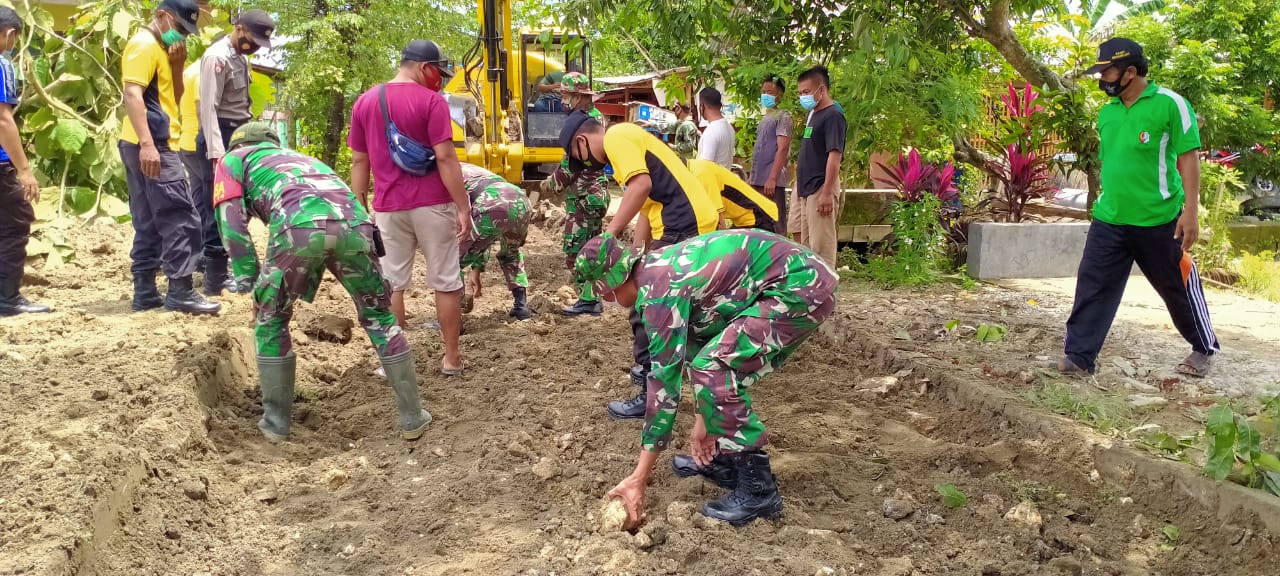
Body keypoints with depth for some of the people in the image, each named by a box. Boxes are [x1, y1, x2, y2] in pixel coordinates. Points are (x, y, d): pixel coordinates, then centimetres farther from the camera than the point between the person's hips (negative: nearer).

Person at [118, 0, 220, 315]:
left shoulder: (160, 48, 21)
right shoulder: (144, 44, -8)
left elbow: (174, 98, 22)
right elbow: (132, 94, -19)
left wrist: (177, 65, 6)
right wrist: (147, 144, -28)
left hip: (152, 146, 10)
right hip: (153, 146, -10)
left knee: (149, 222, 9)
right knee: (180, 219, -11)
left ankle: (145, 292, 12)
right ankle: (180, 291, -10)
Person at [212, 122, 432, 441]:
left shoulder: (233, 159, 32)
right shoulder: (300, 157, 46)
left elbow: (232, 222, 14)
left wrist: (250, 282, 14)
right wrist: (302, 285, 50)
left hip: (300, 225, -4)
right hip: (354, 221, 4)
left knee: (270, 321, 20)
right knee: (380, 318, 21)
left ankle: (276, 422, 25)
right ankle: (413, 417, 21)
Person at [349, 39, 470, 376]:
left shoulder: (365, 102, 8)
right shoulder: (431, 101, -7)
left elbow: (359, 161, 9)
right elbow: (445, 158, -13)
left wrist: (359, 208, 14)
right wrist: (463, 207, -10)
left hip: (388, 208, 4)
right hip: (432, 205, -3)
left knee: (391, 285, 10)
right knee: (446, 283, 7)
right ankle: (452, 358, 14)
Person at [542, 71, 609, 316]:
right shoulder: (597, 116, 12)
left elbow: (571, 162, -19)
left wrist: (552, 184, -4)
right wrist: (557, 179, 16)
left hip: (582, 195, -10)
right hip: (597, 192, 10)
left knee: (576, 250, -4)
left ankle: (587, 300, -1)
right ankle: (592, 298, 22)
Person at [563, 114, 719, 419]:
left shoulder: (615, 138, -6)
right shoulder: (627, 139, 25)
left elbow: (642, 185, -22)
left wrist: (609, 234, -20)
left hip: (682, 226, -11)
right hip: (696, 221, 11)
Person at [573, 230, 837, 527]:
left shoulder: (658, 291, -18)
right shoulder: (660, 269, 11)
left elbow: (664, 379, -19)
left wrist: (638, 479, -15)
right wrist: (703, 420, 24)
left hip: (803, 287, -10)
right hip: (794, 278, 11)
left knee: (712, 367, -16)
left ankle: (758, 488, -8)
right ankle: (722, 458, 23)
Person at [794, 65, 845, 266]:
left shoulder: (833, 116, -12)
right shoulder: (813, 114, 15)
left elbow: (834, 156, -19)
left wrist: (827, 192, -24)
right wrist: (800, 185, 17)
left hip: (820, 189, -10)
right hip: (807, 189, 10)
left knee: (821, 245, -7)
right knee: (807, 245, 16)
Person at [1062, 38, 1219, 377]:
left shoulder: (1169, 104, -10)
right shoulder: (1107, 113, 8)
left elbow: (1188, 158, -11)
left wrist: (1190, 211, -16)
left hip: (1159, 221, -5)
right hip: (1109, 221, 5)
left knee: (1179, 288, 11)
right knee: (1093, 286, -1)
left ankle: (1205, 348, 32)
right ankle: (1079, 356, 5)